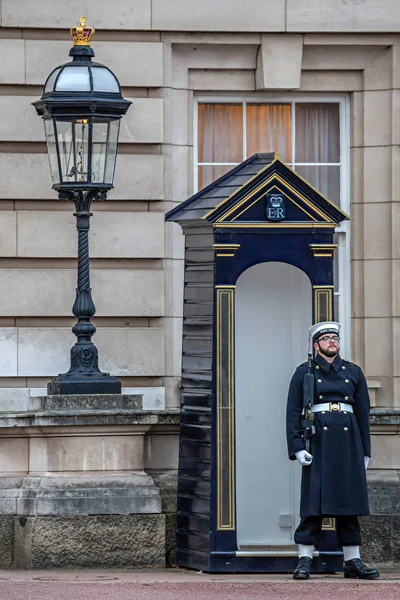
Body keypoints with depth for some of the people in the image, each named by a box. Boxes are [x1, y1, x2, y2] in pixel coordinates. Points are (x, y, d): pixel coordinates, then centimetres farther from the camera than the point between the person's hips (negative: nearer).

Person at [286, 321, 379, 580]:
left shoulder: (353, 372, 13)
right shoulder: (304, 373, 5)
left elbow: (363, 413, 15)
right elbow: (293, 413, 2)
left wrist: (365, 452, 10)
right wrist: (297, 448, -9)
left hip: (348, 442, 3)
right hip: (318, 441, -3)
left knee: (349, 502, 4)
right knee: (314, 502, -7)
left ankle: (353, 561, 8)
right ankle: (304, 561, -5)